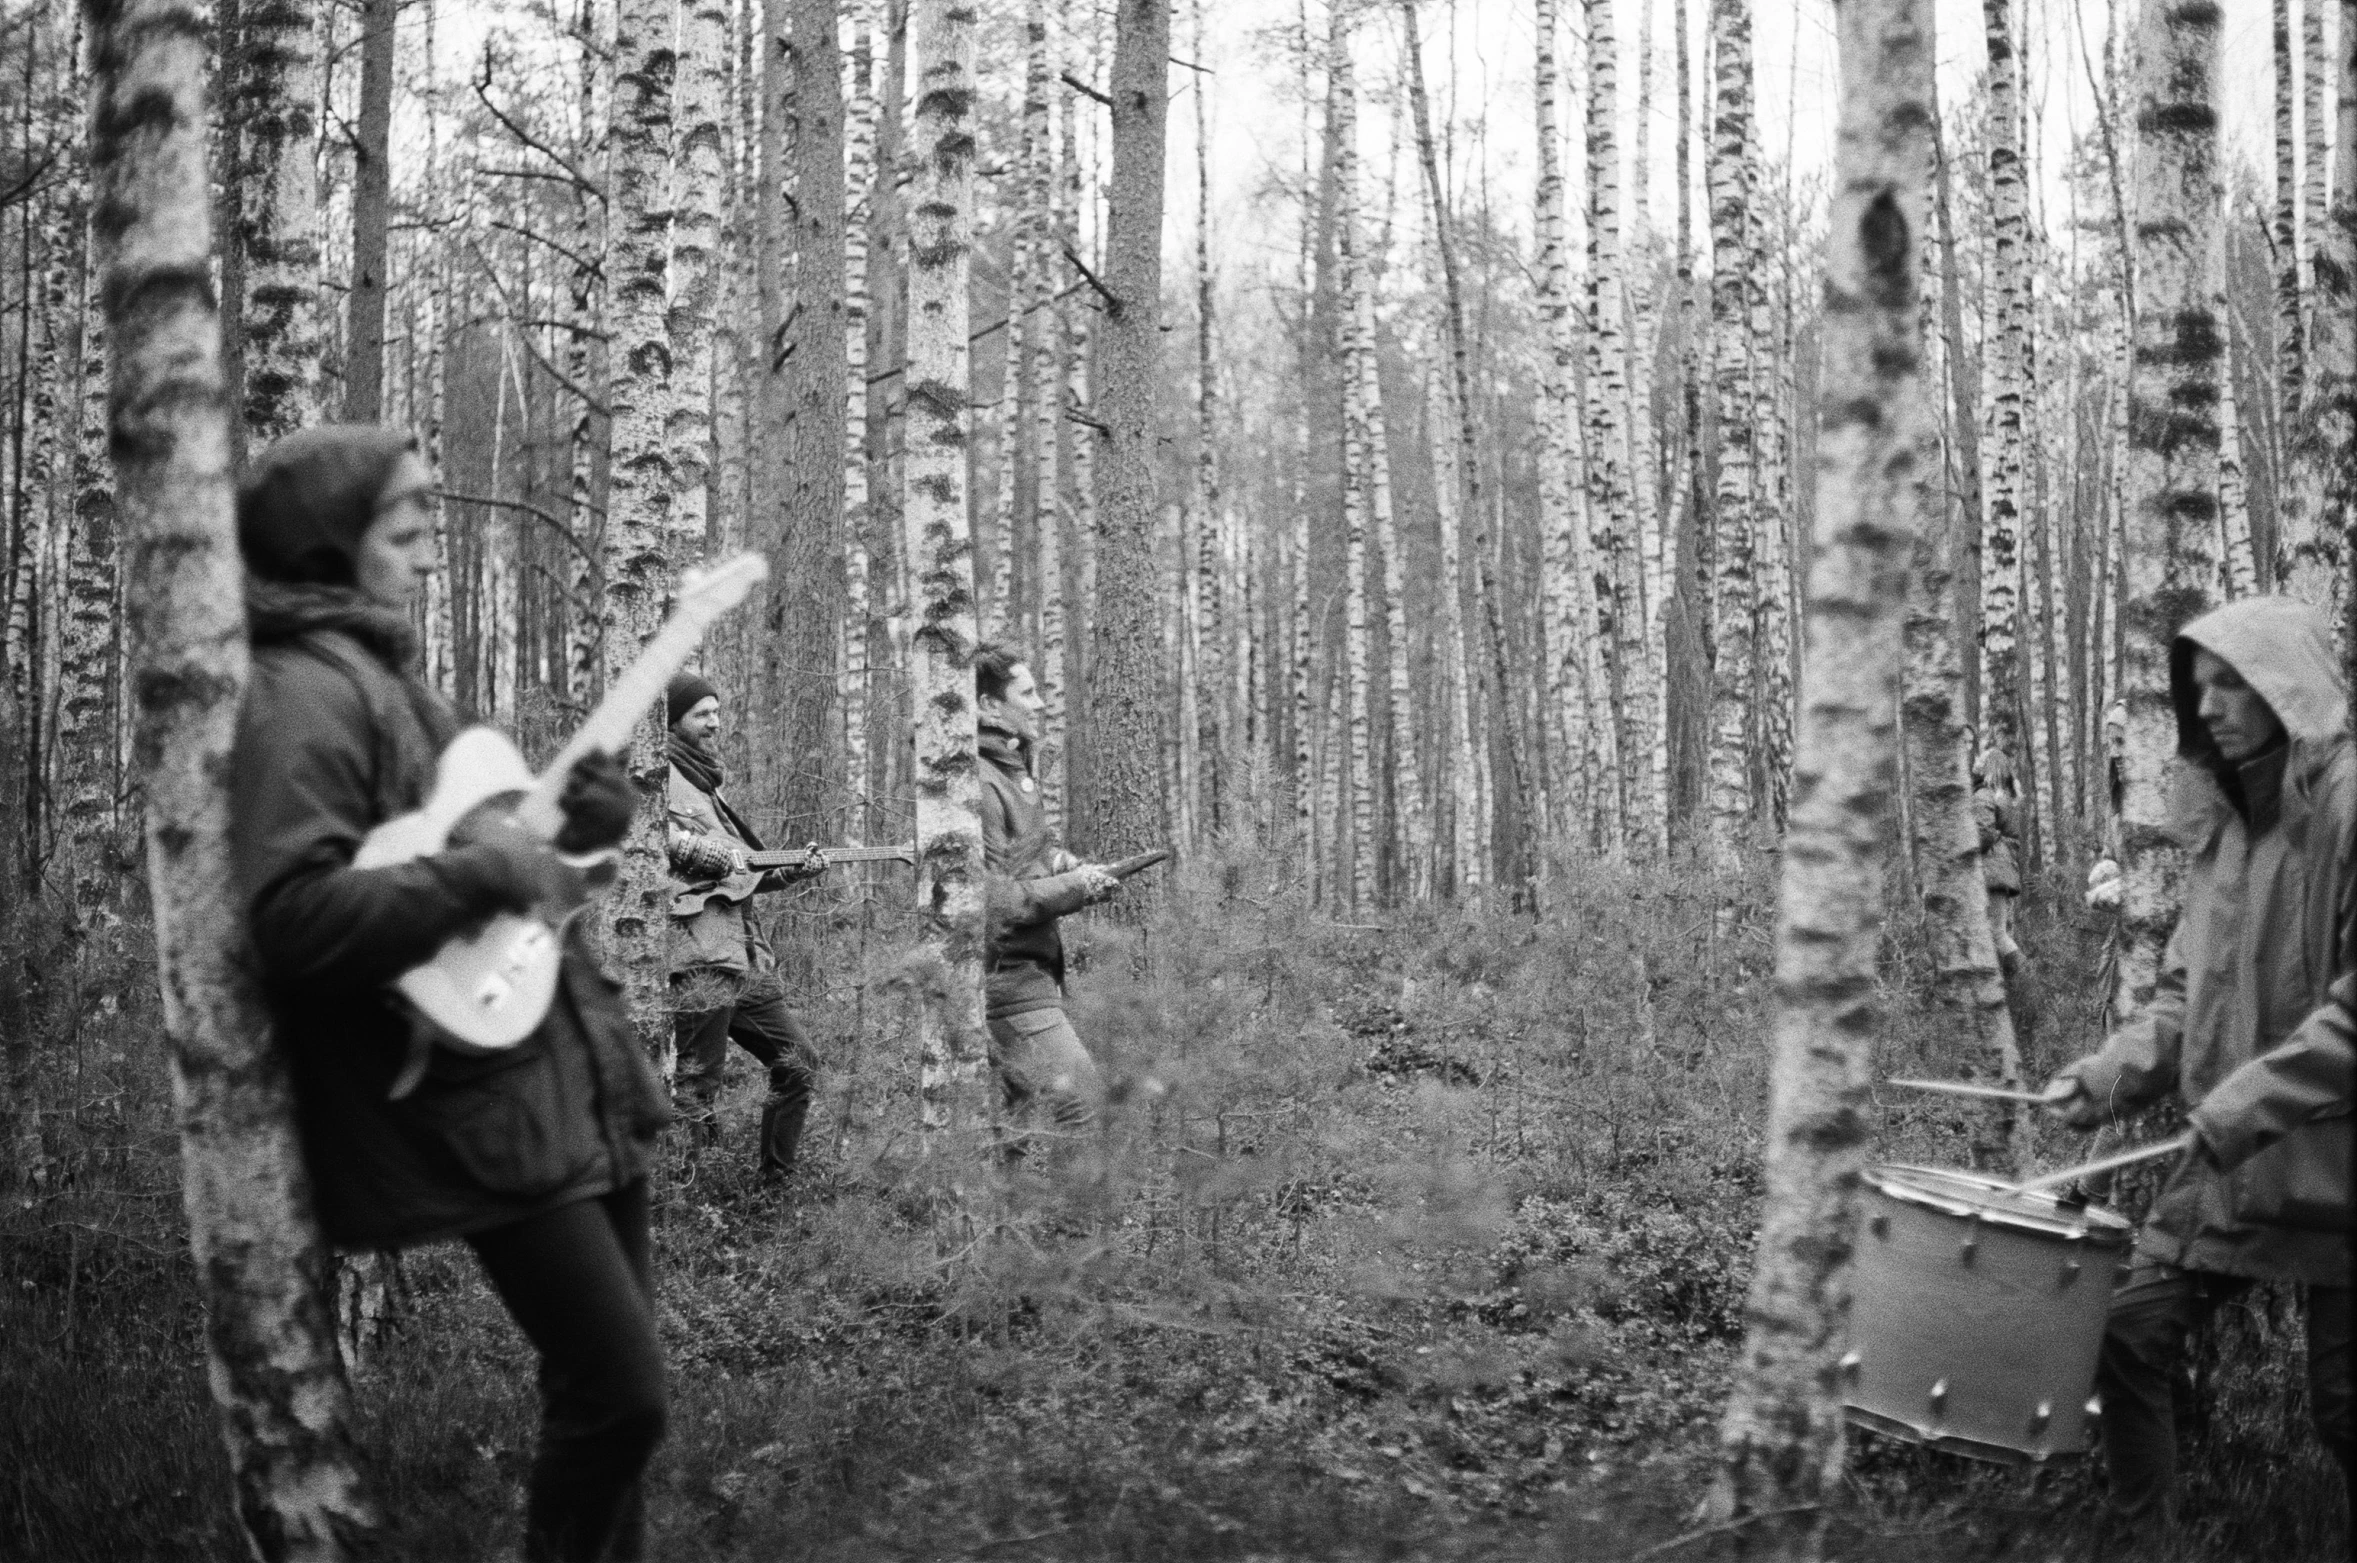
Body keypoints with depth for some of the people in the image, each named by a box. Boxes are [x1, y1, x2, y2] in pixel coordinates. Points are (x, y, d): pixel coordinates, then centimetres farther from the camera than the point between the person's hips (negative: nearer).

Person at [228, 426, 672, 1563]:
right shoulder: (304, 697, -14)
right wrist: (483, 872, -21)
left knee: (605, 1381, 15)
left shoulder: (384, 674, 16)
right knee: (620, 1393, -8)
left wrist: (562, 823, 8)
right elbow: (295, 917, -26)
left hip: (571, 1072, 10)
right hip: (486, 1101, -10)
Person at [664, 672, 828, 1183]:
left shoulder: (705, 785, 24)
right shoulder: (661, 781, -5)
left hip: (745, 959, 10)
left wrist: (795, 868, 12)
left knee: (799, 1063, 14)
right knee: (697, 1093, -7)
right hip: (700, 960, -10)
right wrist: (711, 852, -19)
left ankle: (776, 1183, 22)